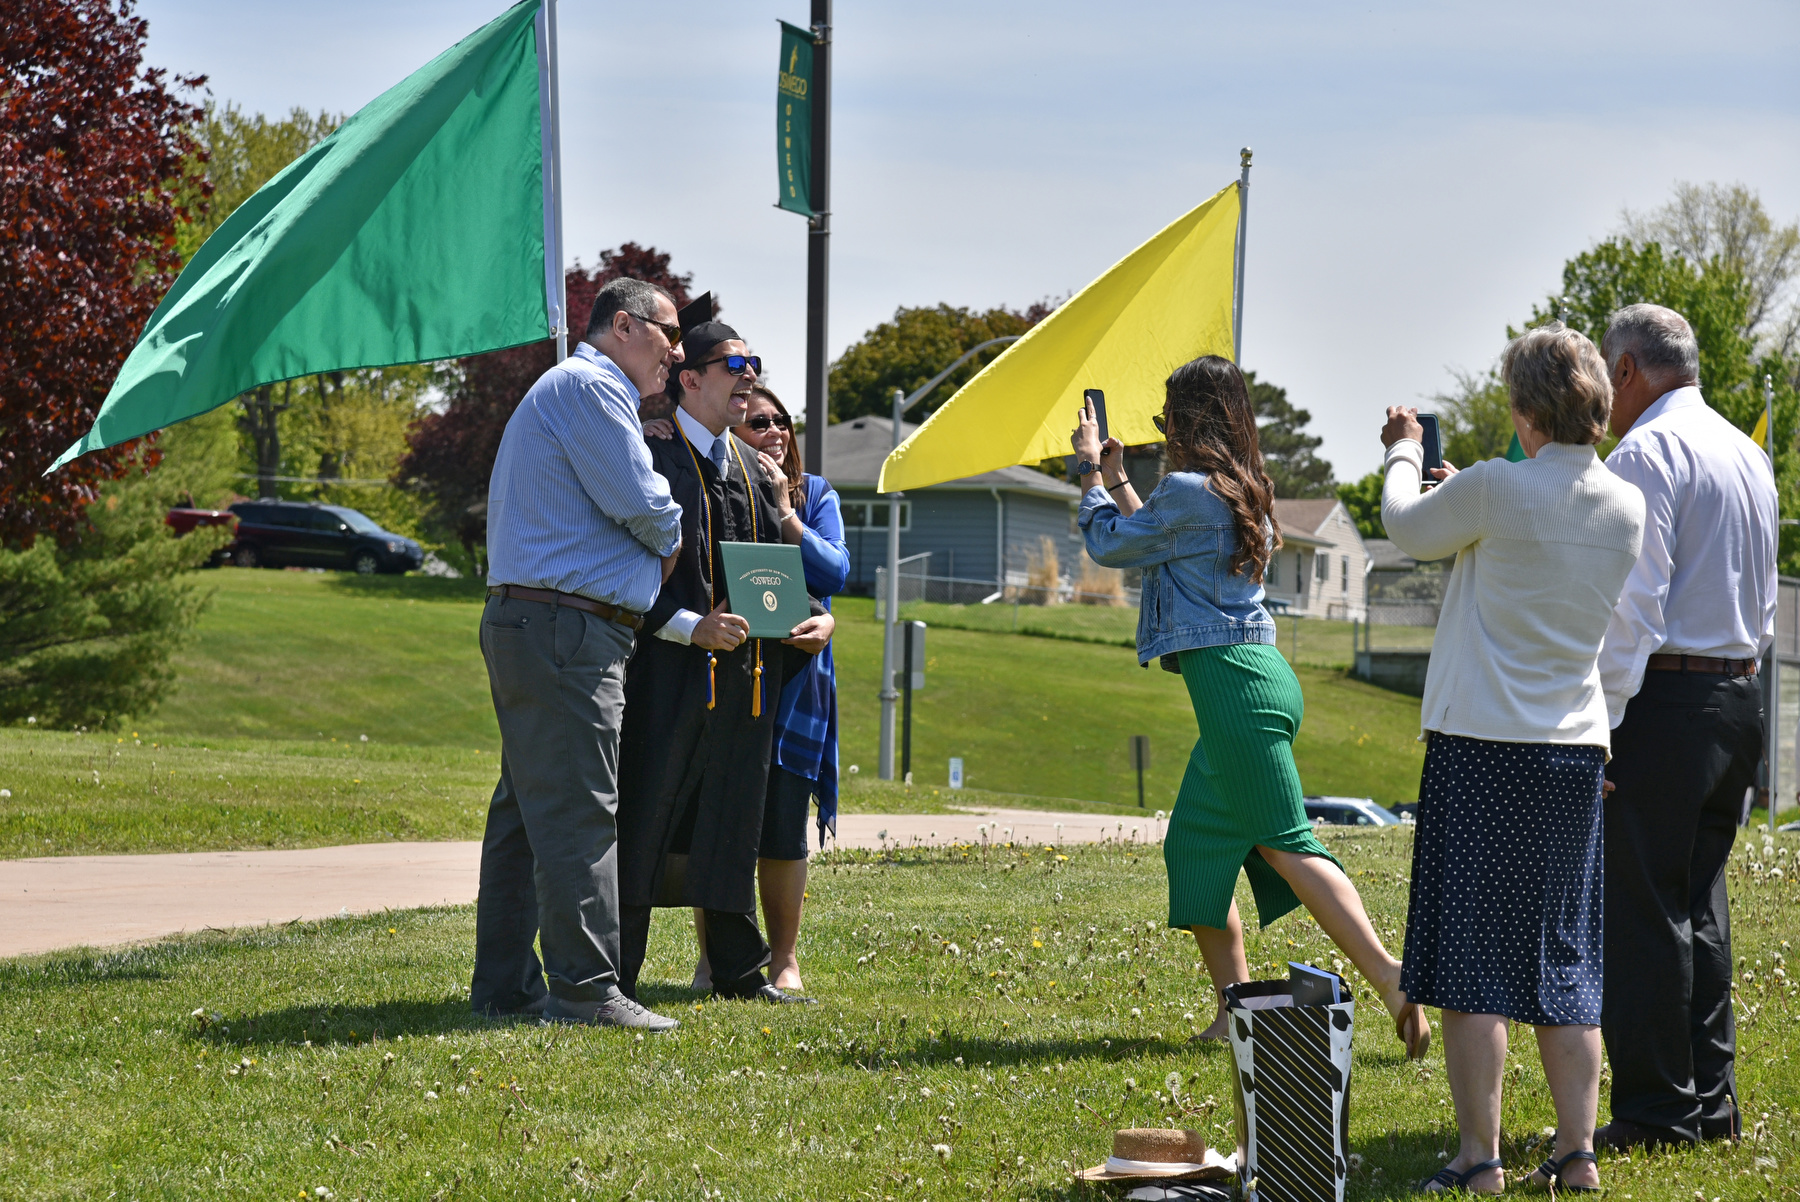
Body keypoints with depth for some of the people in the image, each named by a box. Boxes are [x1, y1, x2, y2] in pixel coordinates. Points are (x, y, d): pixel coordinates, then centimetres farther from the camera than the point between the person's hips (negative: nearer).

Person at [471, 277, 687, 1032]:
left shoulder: (564, 390, 26)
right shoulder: (589, 387, -8)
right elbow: (639, 501, -16)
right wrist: (669, 541, 4)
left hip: (522, 623, 11)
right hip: (567, 626, -11)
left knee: (525, 806, 12)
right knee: (578, 809, -11)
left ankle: (504, 983, 15)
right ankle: (584, 989, -13)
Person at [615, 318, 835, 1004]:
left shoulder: (758, 471, 18)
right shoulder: (651, 457, -5)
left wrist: (816, 618, 3)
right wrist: (688, 625, -21)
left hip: (747, 673, 7)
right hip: (669, 669, -7)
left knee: (733, 825, 13)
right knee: (645, 821, -5)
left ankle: (739, 972, 20)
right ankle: (616, 978, -1)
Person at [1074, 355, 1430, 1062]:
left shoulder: (1189, 491, -13)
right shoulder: (1241, 492, 17)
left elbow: (1110, 545, -1)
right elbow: (1153, 545, 30)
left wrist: (1090, 470, 13)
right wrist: (1116, 480, 33)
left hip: (1234, 683, -10)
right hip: (1248, 672, 10)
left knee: (1283, 842, -12)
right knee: (1194, 845, 12)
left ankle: (1389, 977, -20)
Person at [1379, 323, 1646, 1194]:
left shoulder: (1494, 490, -15)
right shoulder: (1627, 507, 3)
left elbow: (1407, 528, 4)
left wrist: (1404, 453, 23)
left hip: (1479, 747, -5)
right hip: (1574, 751, 6)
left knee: (1471, 959, -2)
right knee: (1563, 960, 12)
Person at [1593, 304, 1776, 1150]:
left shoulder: (1647, 453, -11)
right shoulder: (1747, 453, 16)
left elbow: (1632, 603, -17)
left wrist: (1601, 722, -16)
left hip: (1662, 697, -9)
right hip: (1738, 695, 9)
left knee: (1642, 908, -4)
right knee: (1700, 903, 14)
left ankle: (1655, 1112, -3)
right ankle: (1711, 1102, 16)